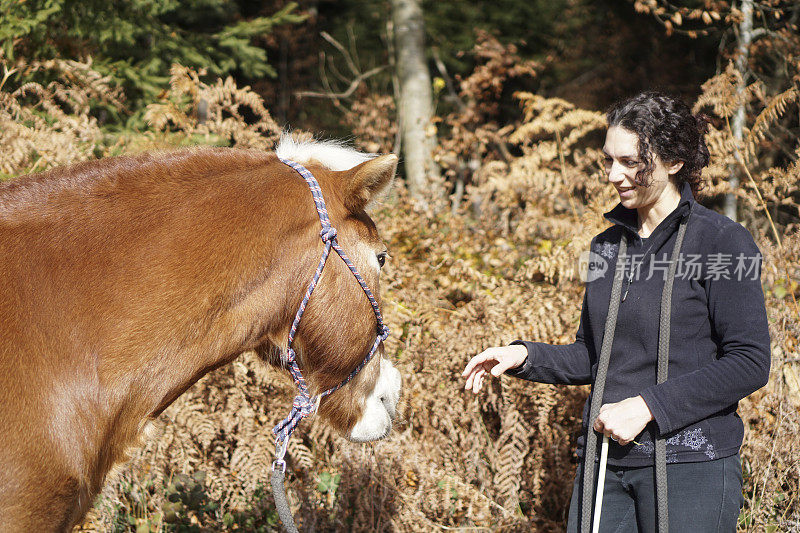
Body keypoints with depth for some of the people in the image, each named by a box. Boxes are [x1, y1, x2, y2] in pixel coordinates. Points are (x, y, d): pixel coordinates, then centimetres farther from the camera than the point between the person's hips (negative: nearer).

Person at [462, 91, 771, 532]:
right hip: (604, 463, 5)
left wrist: (647, 405, -17)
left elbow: (750, 363, -12)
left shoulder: (723, 242, -7)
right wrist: (524, 356, 0)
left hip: (691, 466, -5)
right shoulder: (606, 247, 12)